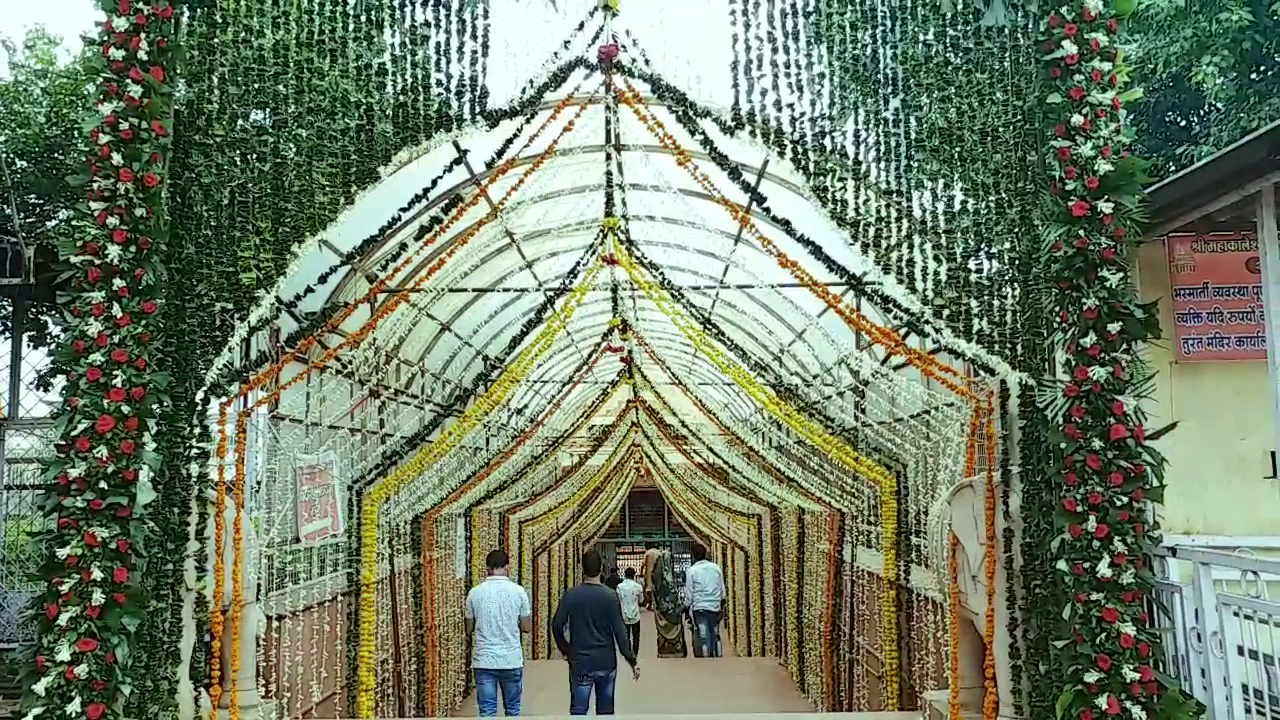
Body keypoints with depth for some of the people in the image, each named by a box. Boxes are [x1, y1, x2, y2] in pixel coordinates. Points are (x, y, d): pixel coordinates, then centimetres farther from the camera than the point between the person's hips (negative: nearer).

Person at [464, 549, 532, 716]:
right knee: (512, 708, 14)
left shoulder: (475, 593, -4)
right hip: (512, 660, 0)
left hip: (484, 661, 0)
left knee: (487, 711, 4)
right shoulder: (518, 591, -5)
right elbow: (527, 627, 2)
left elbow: (469, 628, 7)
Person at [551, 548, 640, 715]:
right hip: (606, 662, 0)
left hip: (580, 663, 0)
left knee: (578, 711, 3)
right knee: (605, 711, 12)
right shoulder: (610, 596, -9)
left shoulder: (570, 595, -6)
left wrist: (565, 650, 11)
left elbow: (556, 626, -3)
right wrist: (632, 661, -2)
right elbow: (620, 632, -8)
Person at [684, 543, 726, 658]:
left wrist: (688, 613, 4)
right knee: (715, 635, 14)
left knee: (703, 637, -2)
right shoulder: (716, 568, 7)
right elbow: (722, 591, 11)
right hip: (715, 607, 4)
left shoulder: (692, 570, -4)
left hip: (700, 607, -4)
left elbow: (689, 594, -4)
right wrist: (722, 607, 20)